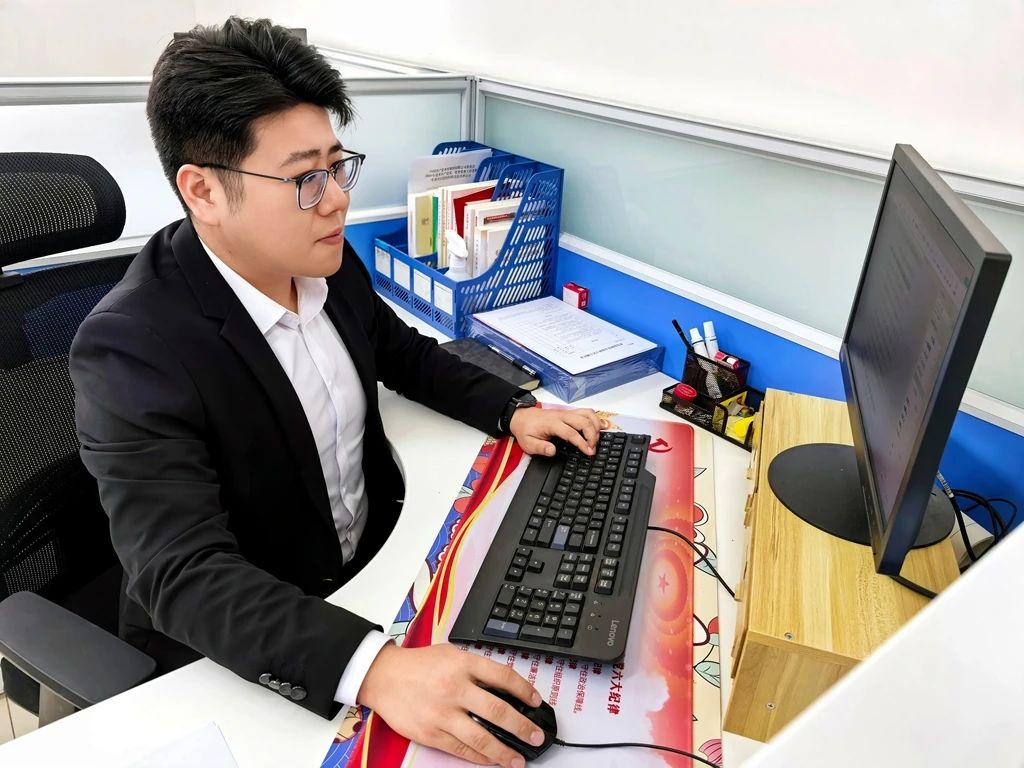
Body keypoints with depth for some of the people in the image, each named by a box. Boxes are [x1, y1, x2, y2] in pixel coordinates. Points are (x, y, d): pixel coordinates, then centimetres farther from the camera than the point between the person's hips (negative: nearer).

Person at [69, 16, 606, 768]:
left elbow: (404, 353, 11)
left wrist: (511, 410, -4)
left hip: (378, 557, 6)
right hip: (246, 653, -6)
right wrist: (372, 667, -46)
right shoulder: (133, 348, -26)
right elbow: (186, 575, -32)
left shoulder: (329, 262, -7)